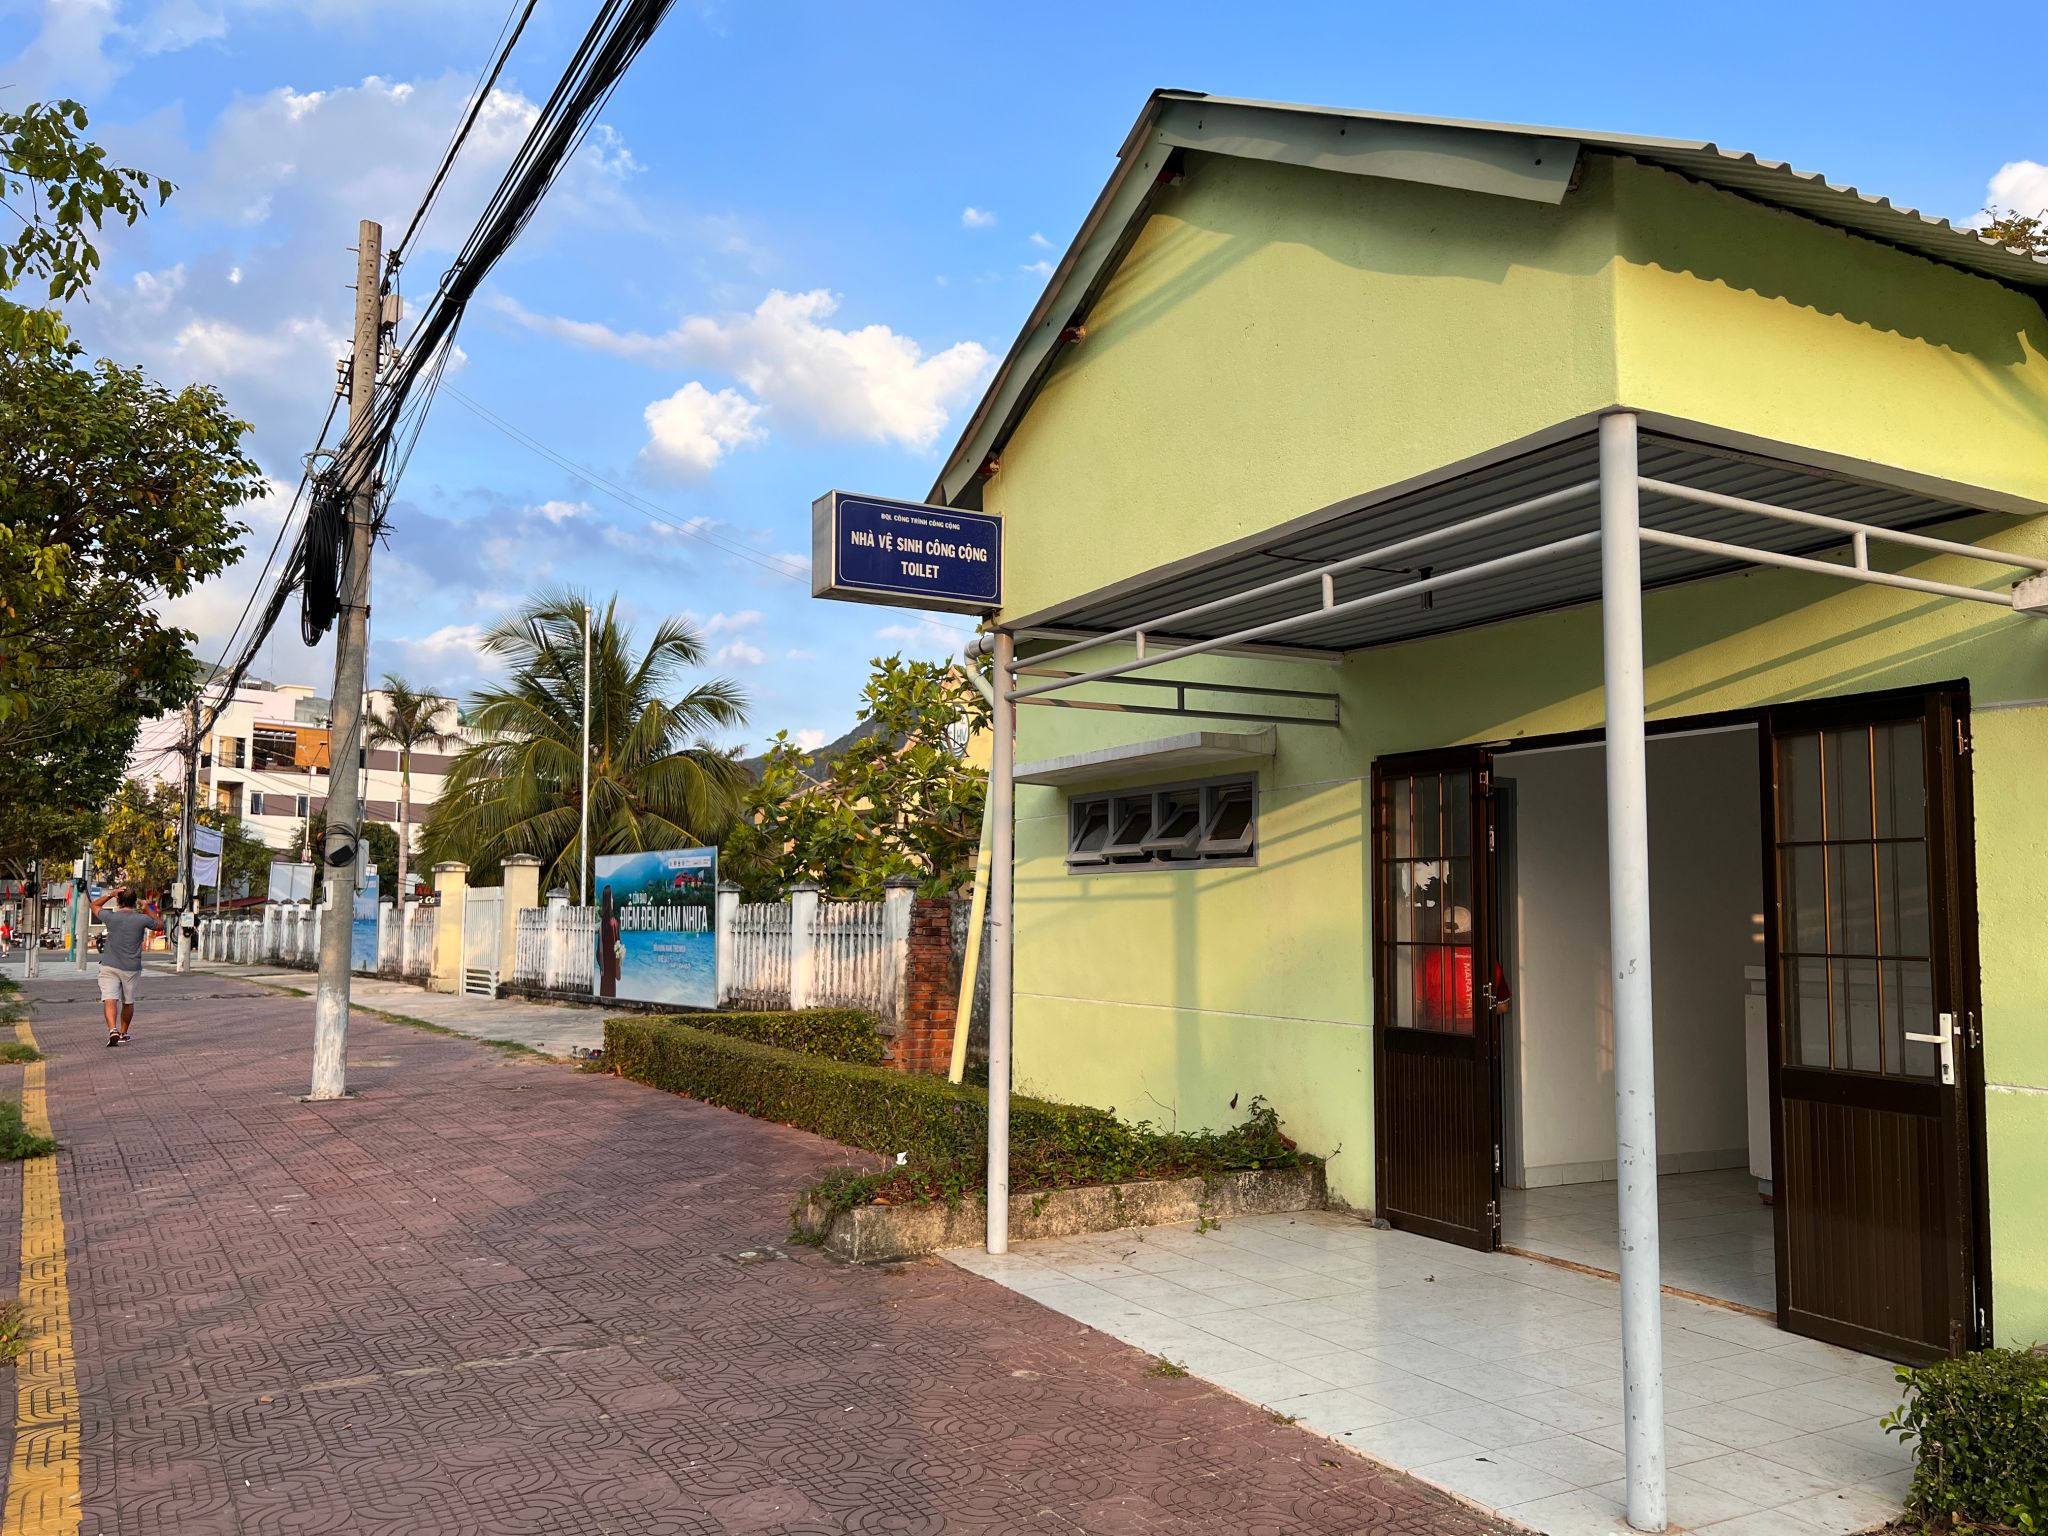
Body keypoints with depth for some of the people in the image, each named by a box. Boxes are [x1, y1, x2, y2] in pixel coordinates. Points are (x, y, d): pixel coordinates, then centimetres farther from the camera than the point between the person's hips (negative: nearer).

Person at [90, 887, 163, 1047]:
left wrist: (110, 894, 9)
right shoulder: (142, 919, -6)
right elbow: (160, 925, 14)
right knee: (128, 1002, 16)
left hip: (109, 966, -1)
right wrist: (148, 909, 20)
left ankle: (112, 1030, -29)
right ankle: (123, 1034, 27)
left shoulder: (111, 917, -5)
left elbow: (94, 906, 15)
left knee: (110, 999, -9)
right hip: (131, 968, 1)